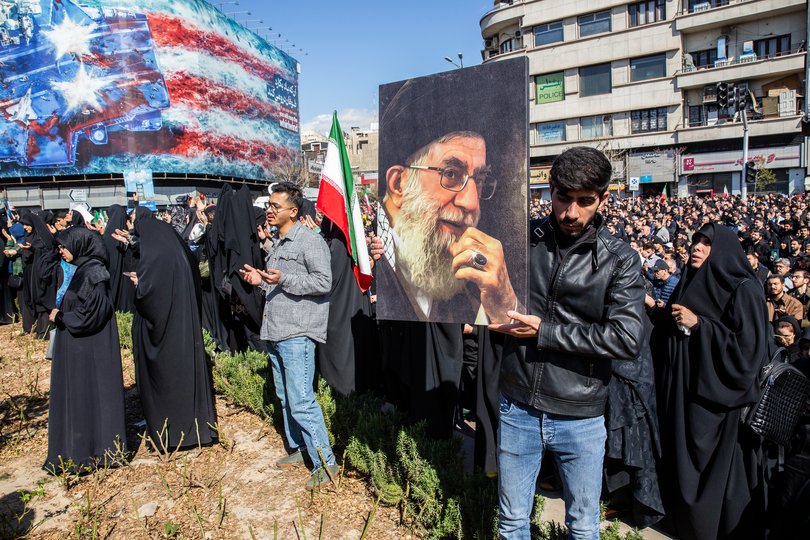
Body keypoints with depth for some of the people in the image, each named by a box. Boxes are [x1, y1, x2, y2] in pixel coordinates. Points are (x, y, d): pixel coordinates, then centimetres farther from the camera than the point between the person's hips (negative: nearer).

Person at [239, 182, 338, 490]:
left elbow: (324, 282, -17)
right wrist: (260, 280, 7)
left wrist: (283, 279, -22)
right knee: (284, 397, 17)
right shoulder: (277, 244, 18)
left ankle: (325, 462, 2)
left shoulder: (310, 240, -10)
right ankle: (298, 448, 32)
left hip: (297, 333, -9)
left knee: (301, 401, -9)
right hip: (275, 332, 9)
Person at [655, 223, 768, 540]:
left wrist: (698, 324, -19)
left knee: (714, 468, 4)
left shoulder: (743, 290, -9)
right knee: (682, 462, 13)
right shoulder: (687, 285, 11)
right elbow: (668, 331, 19)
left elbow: (750, 348, -16)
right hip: (680, 391, 6)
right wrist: (666, 317, -1)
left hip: (716, 395, -6)